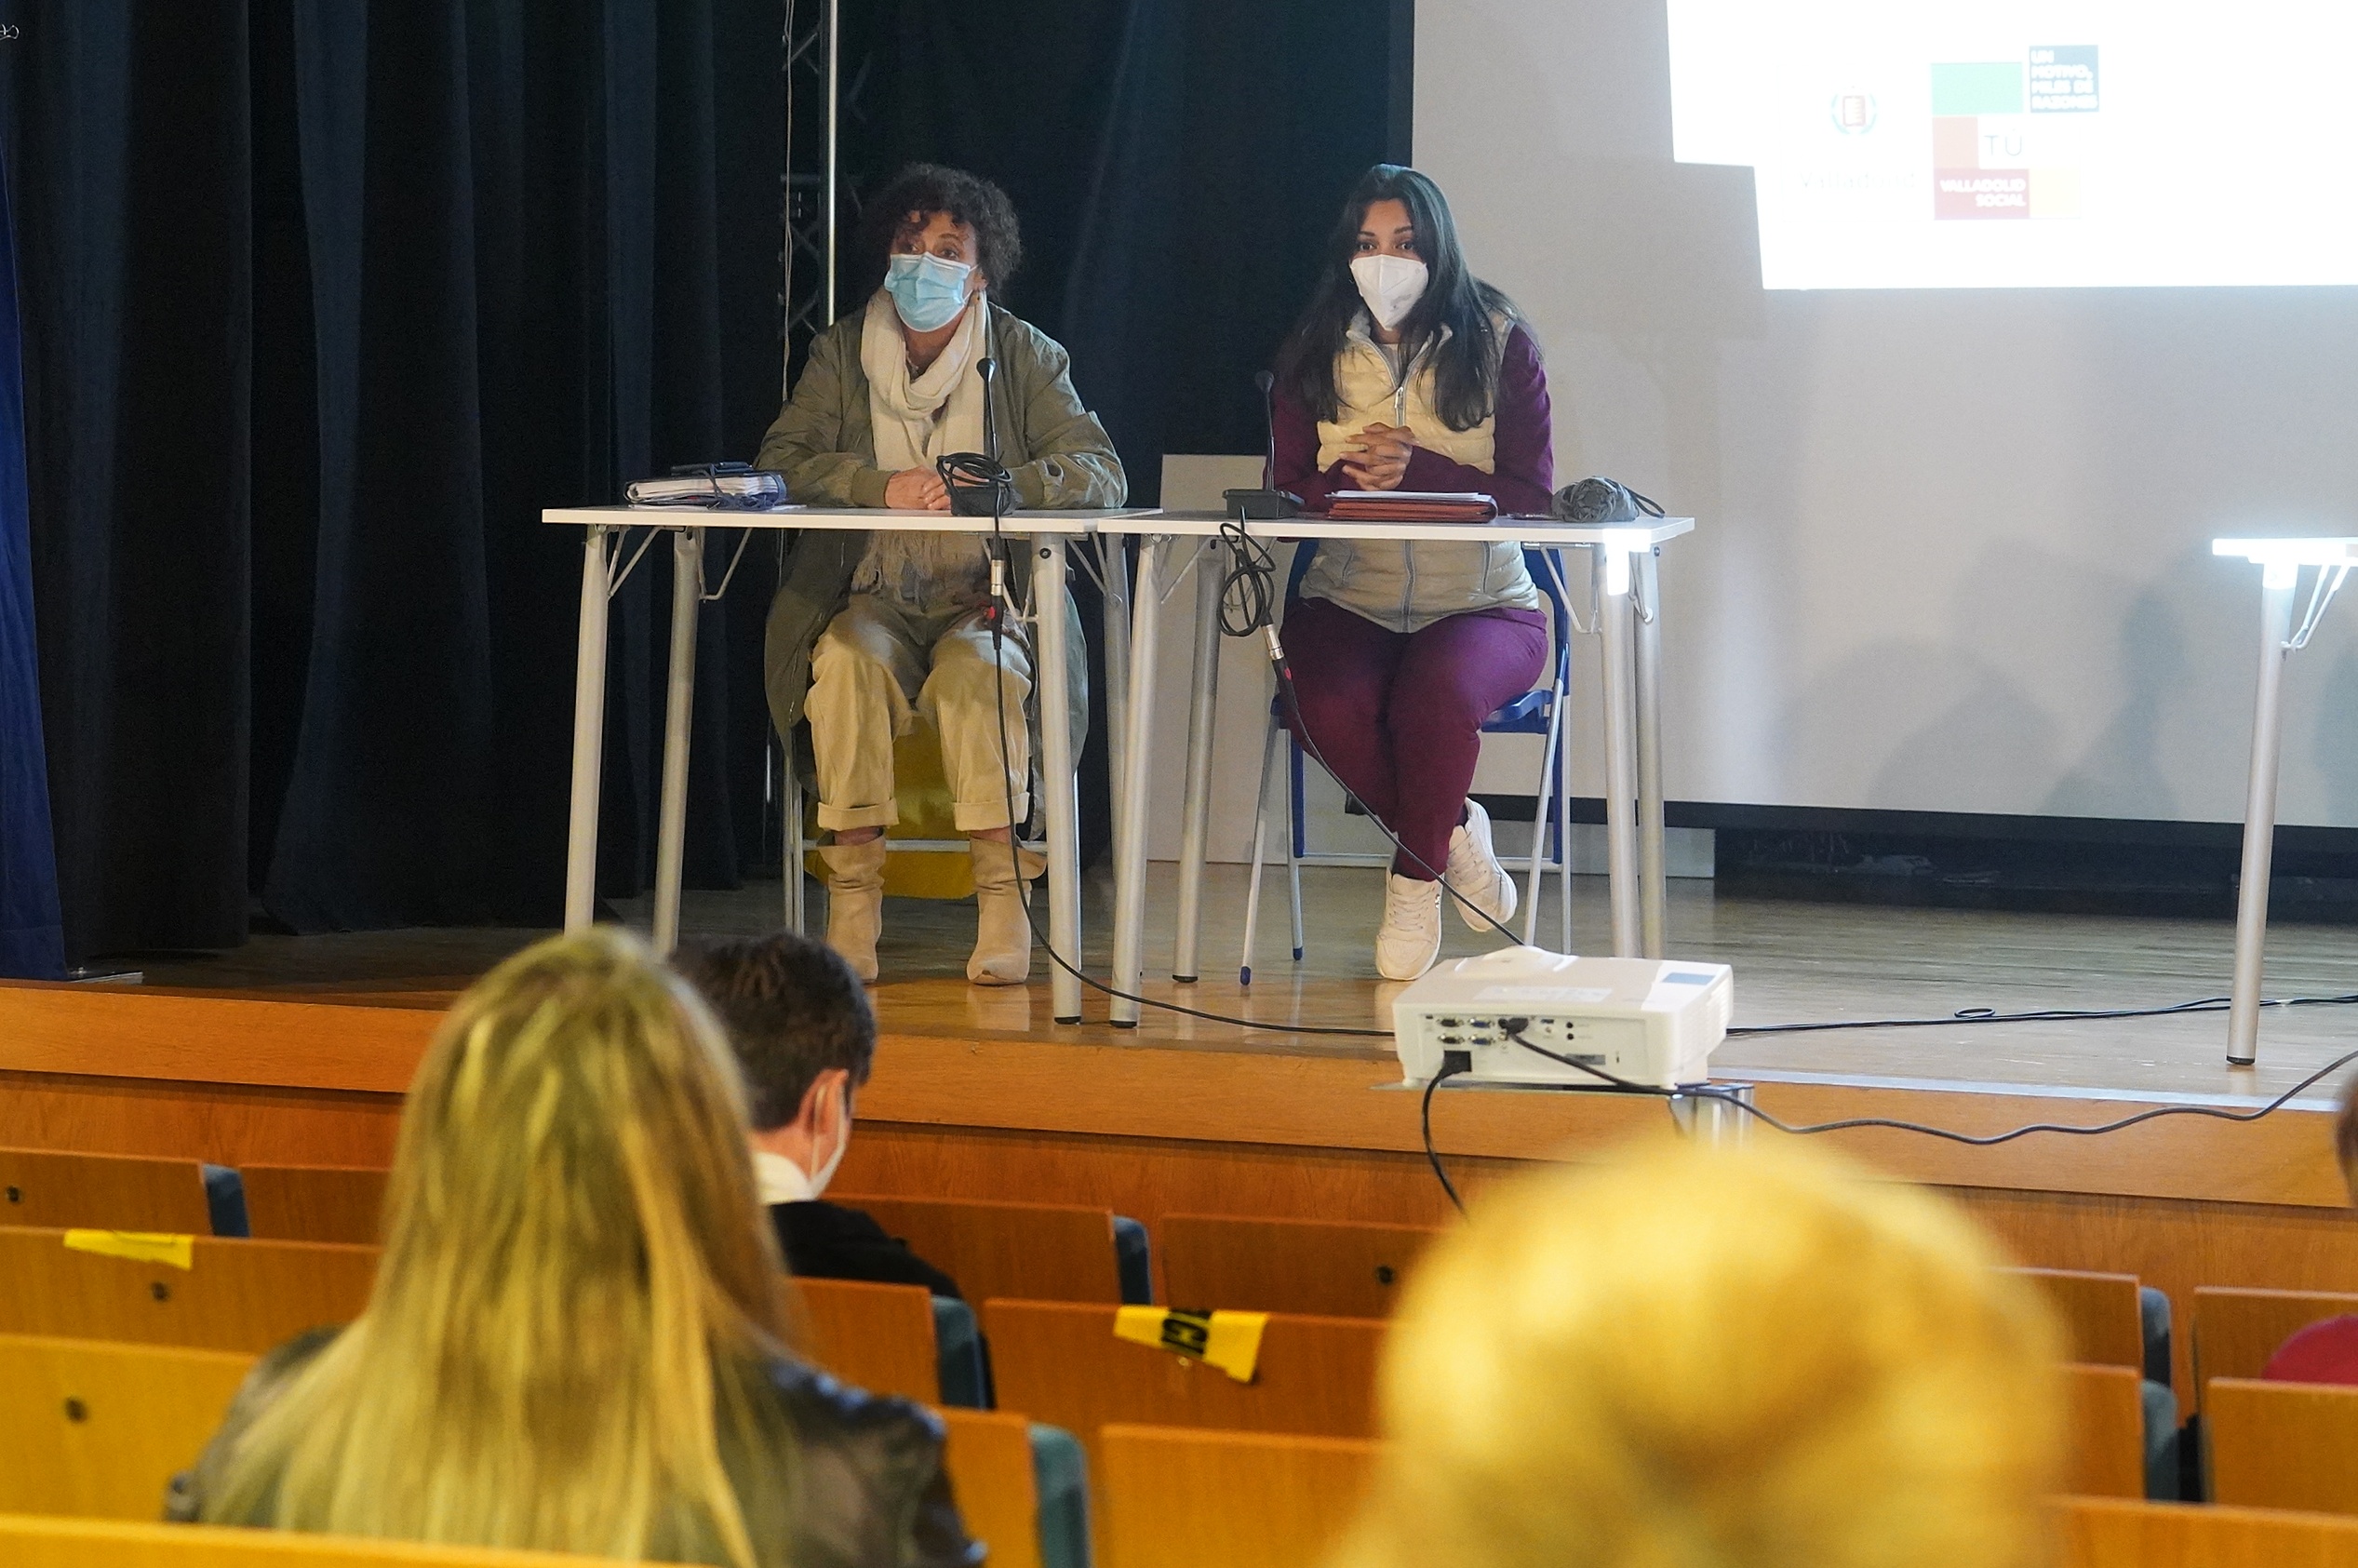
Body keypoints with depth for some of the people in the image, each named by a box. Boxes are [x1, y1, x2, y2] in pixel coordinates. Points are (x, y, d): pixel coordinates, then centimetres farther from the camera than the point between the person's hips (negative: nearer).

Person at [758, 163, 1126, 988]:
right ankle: (852, 904, -30)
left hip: (986, 601, -1)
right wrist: (882, 486, -21)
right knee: (848, 662, -32)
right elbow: (782, 460, -3)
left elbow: (1100, 474, -6)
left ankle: (1002, 898, -30)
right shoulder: (843, 352, 8)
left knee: (980, 667, -34)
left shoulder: (1024, 356, 5)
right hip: (873, 599, 1)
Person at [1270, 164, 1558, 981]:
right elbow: (1291, 496, 3)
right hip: (1349, 604, 2)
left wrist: (1418, 472, -20)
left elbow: (1532, 493, -7)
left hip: (1483, 606, -2)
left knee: (1436, 692, -35)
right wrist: (1353, 477, -19)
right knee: (1331, 709, -31)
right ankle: (1451, 831, -1)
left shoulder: (1500, 345, 0)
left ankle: (1415, 880, -8)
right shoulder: (1313, 355, 8)